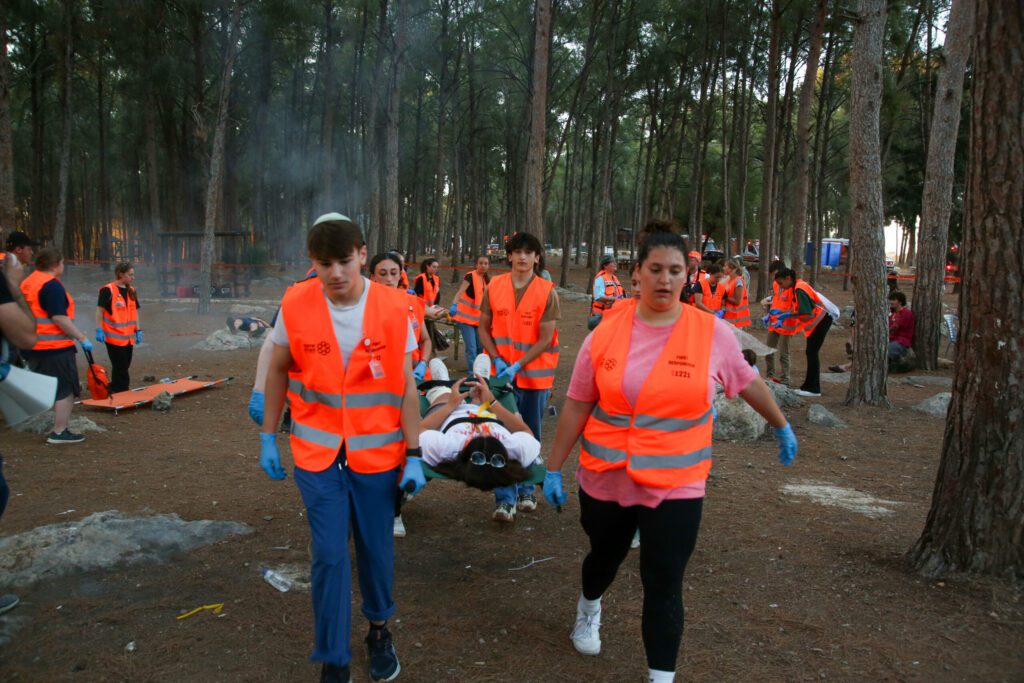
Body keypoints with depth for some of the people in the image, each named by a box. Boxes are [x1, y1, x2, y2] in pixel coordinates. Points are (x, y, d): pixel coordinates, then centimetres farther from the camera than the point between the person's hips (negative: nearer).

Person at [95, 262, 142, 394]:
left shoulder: (132, 291, 12)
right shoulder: (108, 290, -9)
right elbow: (100, 310, -9)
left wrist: (138, 330, 13)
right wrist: (99, 330, -12)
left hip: (128, 336, 7)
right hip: (114, 337, -7)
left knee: (124, 367, 10)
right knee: (120, 368, -5)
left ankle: (115, 391, 19)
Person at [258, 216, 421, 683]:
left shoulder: (394, 308, -12)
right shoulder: (295, 305, -10)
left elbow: (406, 385, -6)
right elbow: (278, 370, 4)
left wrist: (413, 455, -5)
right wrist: (268, 438, 5)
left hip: (378, 451, 0)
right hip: (317, 453, 0)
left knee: (376, 547, 14)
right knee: (329, 556, 4)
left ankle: (379, 628, 41)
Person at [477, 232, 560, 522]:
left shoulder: (547, 292, -7)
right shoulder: (494, 287, 0)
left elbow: (545, 339, -10)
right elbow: (483, 329, 6)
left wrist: (517, 365, -18)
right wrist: (497, 360, -8)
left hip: (536, 374, -1)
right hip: (503, 373, 1)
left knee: (530, 436, 12)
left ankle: (526, 491, 28)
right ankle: (505, 500, 2)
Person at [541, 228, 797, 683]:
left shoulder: (713, 333, -9)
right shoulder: (606, 333, -8)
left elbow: (747, 382, 9)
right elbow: (577, 406, -1)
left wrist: (781, 426, 20)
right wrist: (553, 468, 2)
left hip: (675, 486, -2)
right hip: (604, 479, 2)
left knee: (664, 586, -2)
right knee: (604, 556, 25)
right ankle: (589, 606, 59)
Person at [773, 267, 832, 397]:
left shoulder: (799, 289, -23)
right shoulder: (796, 287, 6)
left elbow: (807, 314, -26)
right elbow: (797, 309, 10)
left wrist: (787, 315, -17)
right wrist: (782, 313, 0)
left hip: (820, 320, -10)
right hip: (817, 320, 10)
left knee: (812, 352, -6)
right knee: (811, 352, 11)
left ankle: (813, 388, -2)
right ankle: (810, 386, 16)